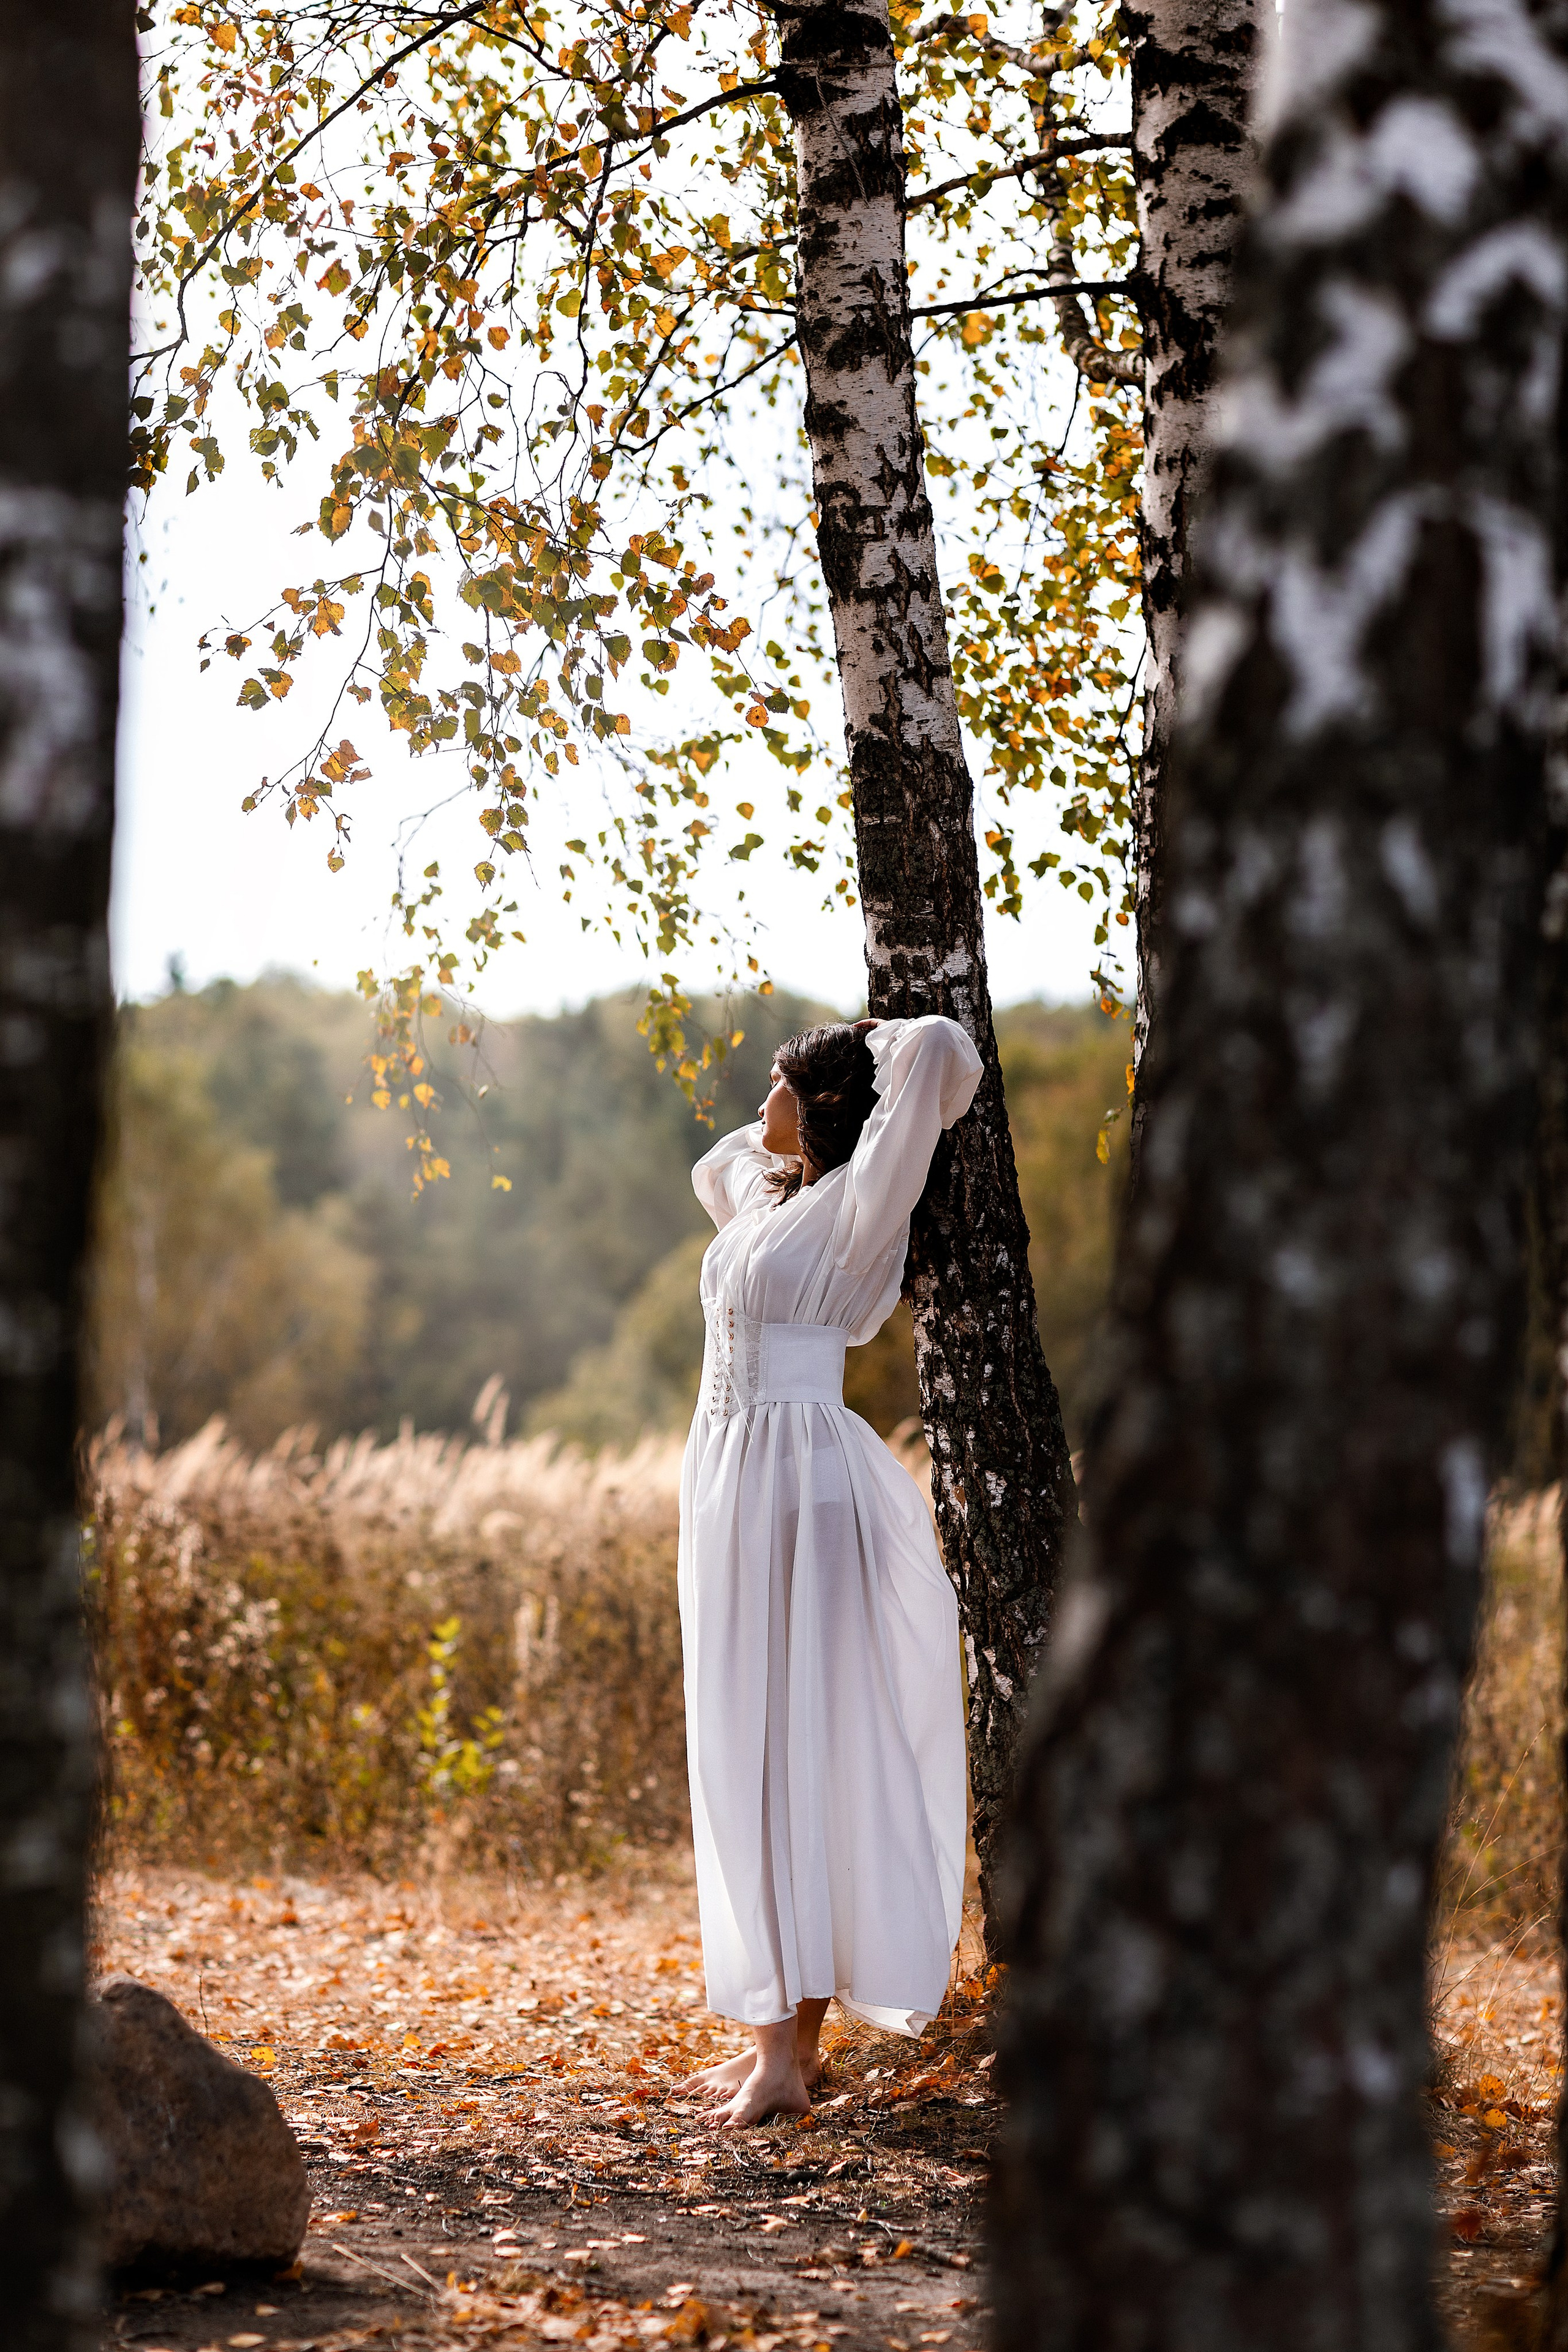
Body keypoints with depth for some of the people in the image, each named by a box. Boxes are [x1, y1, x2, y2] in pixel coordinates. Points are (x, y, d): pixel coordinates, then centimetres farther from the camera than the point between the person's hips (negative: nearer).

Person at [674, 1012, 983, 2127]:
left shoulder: (858, 1199, -8)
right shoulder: (767, 1199, 16)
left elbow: (942, 1049, -17)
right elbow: (713, 1163, 40)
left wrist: (880, 1046, 3)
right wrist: (797, 1119, 26)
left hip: (800, 1487, -9)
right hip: (732, 1480, 9)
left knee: (795, 1752, -8)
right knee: (749, 1754, 10)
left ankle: (793, 2051, -7)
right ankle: (780, 2030, 15)